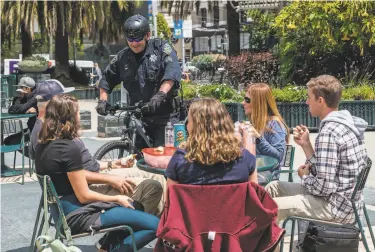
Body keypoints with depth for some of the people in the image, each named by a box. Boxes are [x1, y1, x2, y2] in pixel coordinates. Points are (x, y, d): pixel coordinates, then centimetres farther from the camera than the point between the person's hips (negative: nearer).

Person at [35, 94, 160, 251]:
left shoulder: (43, 145, 5)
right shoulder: (69, 149, -21)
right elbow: (84, 196, -19)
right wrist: (117, 198, -4)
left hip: (62, 209, 10)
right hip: (77, 216, -10)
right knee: (155, 225, -14)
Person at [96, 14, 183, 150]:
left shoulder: (161, 48, -3)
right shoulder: (122, 57, 10)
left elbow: (172, 73, -19)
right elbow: (106, 79, 21)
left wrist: (160, 95, -33)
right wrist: (103, 100, 5)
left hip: (165, 114, -4)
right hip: (139, 115, 5)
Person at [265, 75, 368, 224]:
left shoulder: (329, 132, -22)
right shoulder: (345, 124, 9)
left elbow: (324, 187, -24)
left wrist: (304, 177, -6)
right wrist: (305, 145, 5)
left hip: (337, 207, -10)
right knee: (274, 187, 16)